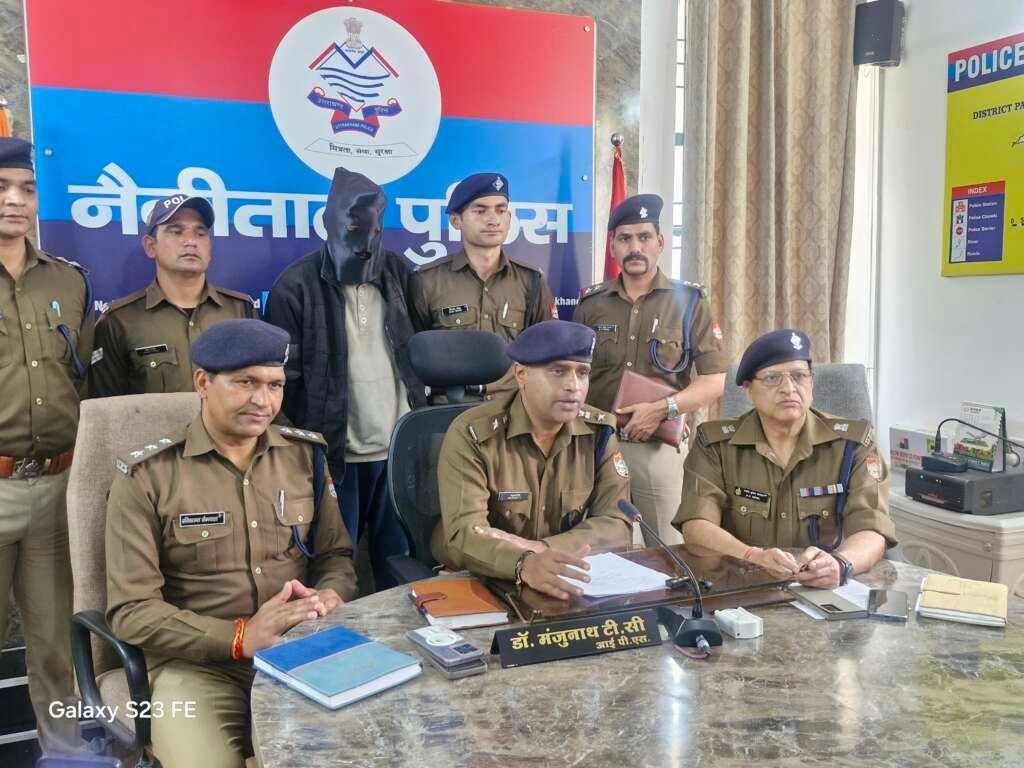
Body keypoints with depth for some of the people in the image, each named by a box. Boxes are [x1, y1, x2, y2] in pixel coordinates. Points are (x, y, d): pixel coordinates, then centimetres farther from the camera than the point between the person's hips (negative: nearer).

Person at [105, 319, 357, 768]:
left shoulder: (306, 455, 7)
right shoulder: (146, 476, -5)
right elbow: (130, 610, -8)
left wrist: (329, 598, -11)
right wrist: (240, 637, -19)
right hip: (197, 662, -2)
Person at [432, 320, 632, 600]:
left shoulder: (599, 431, -3)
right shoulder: (471, 434, -15)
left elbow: (617, 525, -7)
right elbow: (464, 535, -25)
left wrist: (541, 549, -22)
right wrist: (525, 564, -44)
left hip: (565, 583, 3)